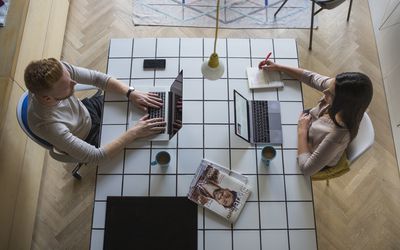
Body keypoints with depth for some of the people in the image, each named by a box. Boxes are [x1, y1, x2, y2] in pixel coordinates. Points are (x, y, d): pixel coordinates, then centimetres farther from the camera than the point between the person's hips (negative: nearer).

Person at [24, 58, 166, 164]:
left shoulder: (59, 69, -31)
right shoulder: (48, 125, -43)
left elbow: (97, 78, -16)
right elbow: (95, 156, -36)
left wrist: (131, 93, -27)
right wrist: (134, 133, -36)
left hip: (87, 110, 5)